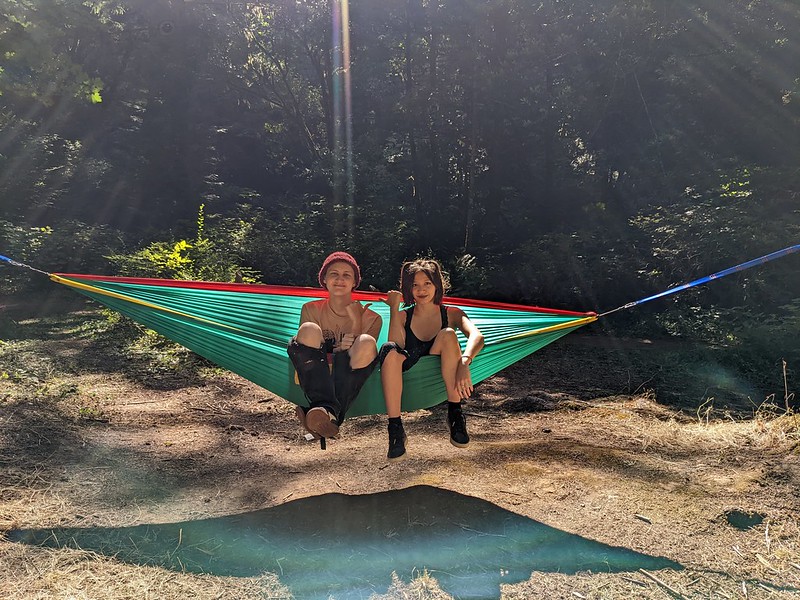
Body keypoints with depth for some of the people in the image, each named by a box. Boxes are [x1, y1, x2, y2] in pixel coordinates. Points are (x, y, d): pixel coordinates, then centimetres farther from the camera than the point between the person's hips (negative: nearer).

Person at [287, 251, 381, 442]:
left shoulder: (370, 318, 6)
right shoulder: (311, 310, 8)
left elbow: (362, 354, -1)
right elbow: (307, 348, 1)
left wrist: (356, 323, -12)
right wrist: (335, 353, -18)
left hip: (349, 382, 0)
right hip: (316, 380, 1)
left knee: (367, 343, -30)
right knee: (309, 330, -26)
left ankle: (326, 412, -37)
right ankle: (328, 410, -38)